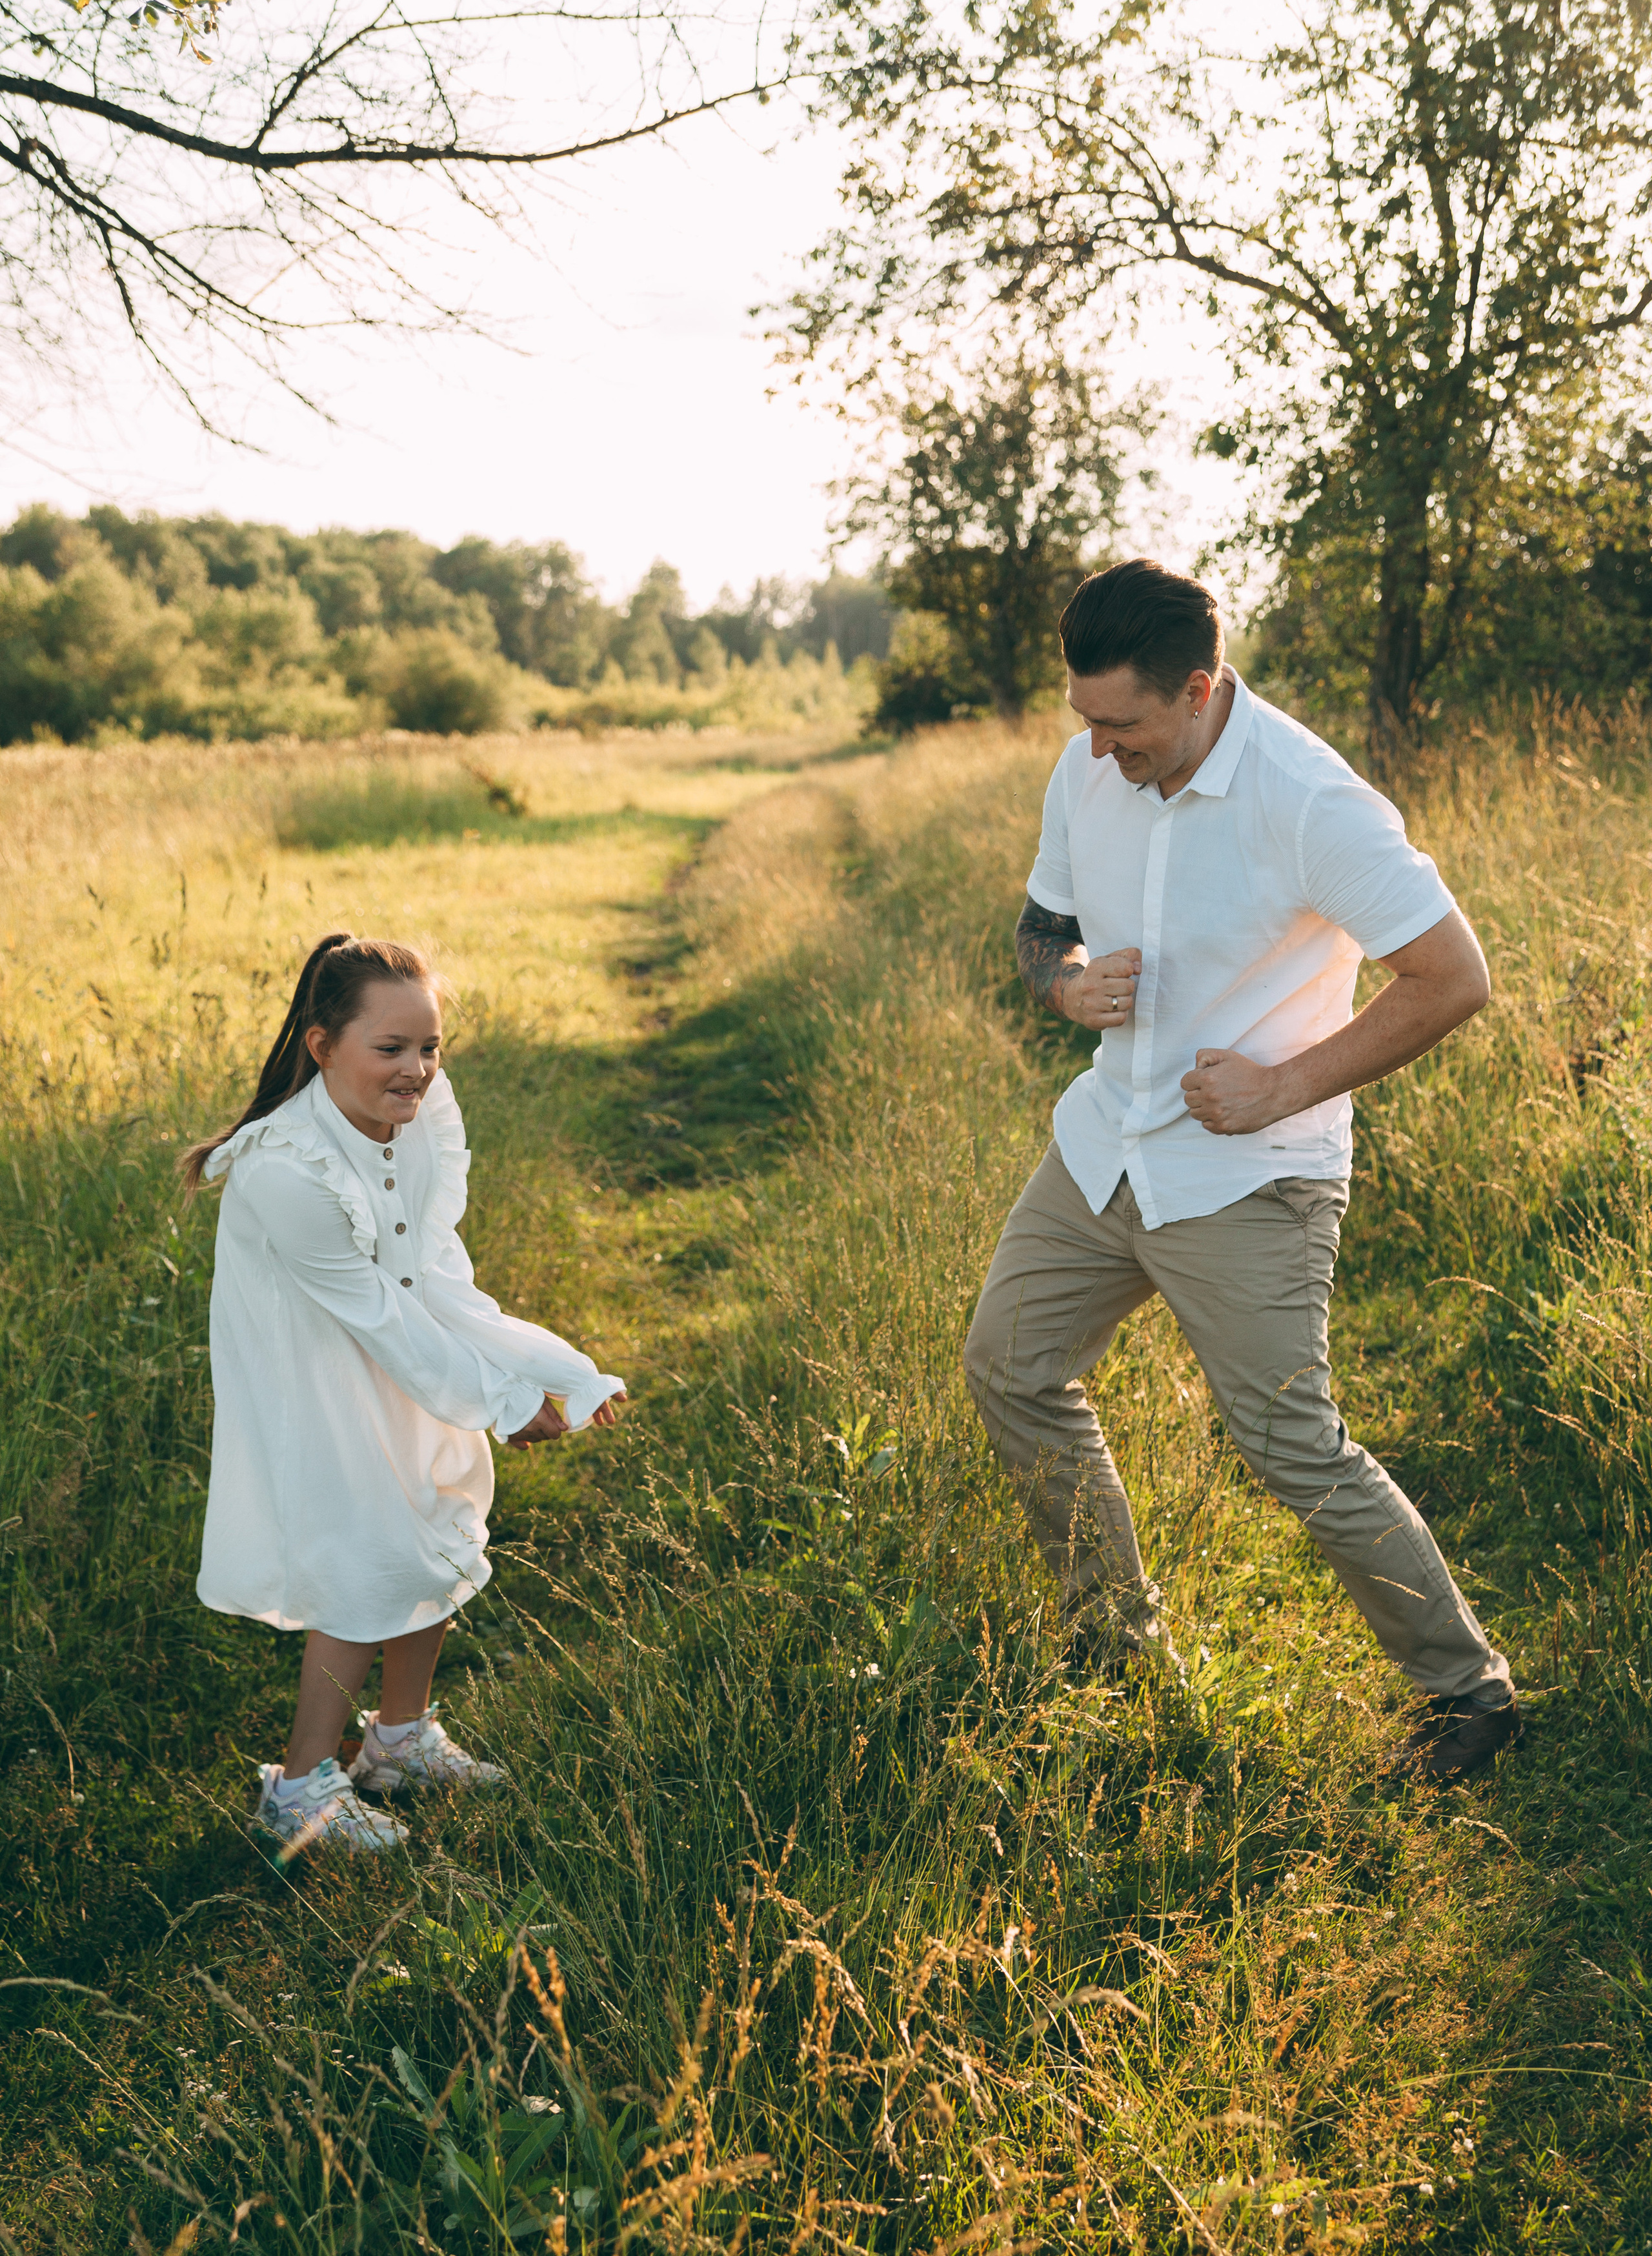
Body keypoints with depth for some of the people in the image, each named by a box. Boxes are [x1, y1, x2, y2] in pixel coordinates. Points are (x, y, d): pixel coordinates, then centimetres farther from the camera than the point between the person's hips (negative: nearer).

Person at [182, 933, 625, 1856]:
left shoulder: (425, 1116, -14)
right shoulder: (287, 1173, -34)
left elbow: (440, 1283, -14)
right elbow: (381, 1316, -25)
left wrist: (566, 1373, -23)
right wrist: (500, 1403, -18)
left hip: (409, 1371, 8)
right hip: (311, 1393, -7)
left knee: (440, 1545, 17)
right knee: (370, 1573, -1)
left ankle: (403, 1738, 41)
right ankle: (301, 1789, 22)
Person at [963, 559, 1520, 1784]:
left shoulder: (1311, 802, -22)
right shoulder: (1085, 774, -2)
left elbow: (1454, 977, -19)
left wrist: (1286, 1087, -18)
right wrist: (1068, 982, -10)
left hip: (1248, 1178, -7)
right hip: (1104, 1142, 8)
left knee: (1298, 1453, -5)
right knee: (1011, 1365, 13)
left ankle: (1469, 1688, 19)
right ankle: (1115, 1637, 33)